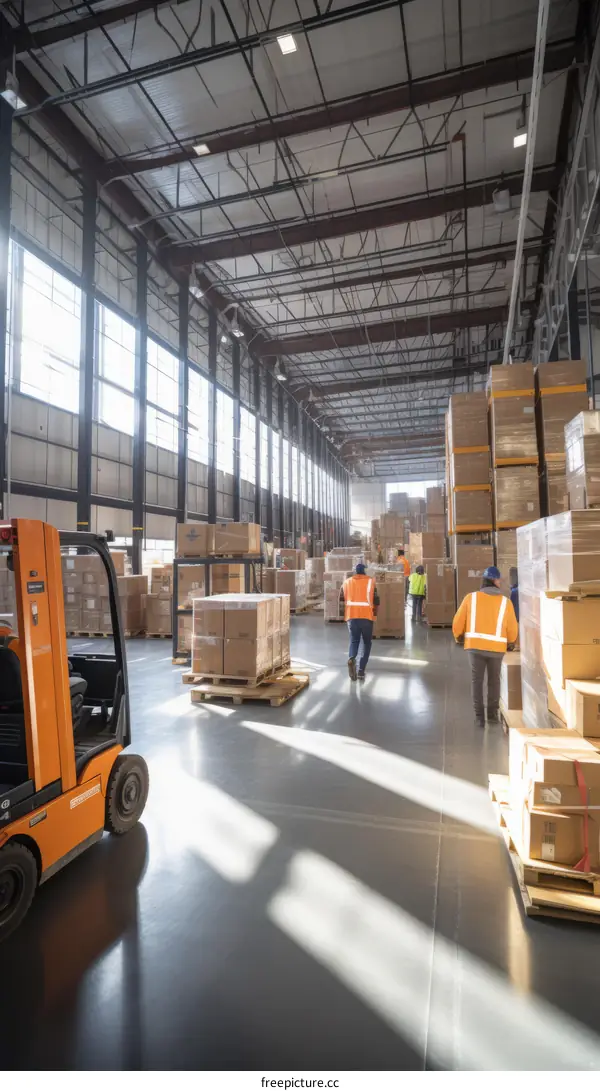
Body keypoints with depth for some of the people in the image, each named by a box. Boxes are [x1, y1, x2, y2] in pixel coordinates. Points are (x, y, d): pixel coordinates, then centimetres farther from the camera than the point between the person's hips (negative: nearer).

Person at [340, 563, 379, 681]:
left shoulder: (347, 581, 10)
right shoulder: (370, 581, 3)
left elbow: (342, 598, 14)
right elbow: (376, 599, -2)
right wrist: (375, 612, 14)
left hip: (352, 615, 2)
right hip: (367, 615, -2)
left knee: (354, 641, 13)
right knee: (366, 643, 12)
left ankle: (351, 658, -19)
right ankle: (361, 670, 4)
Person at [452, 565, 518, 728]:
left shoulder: (471, 597, -1)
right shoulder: (505, 601, -1)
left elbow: (458, 622, 1)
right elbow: (513, 627, 3)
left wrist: (459, 637, 20)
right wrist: (511, 643, 23)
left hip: (475, 645, 0)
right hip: (497, 647, 0)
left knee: (477, 680, 11)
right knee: (494, 680, 18)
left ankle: (479, 716, 10)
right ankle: (493, 714, 23)